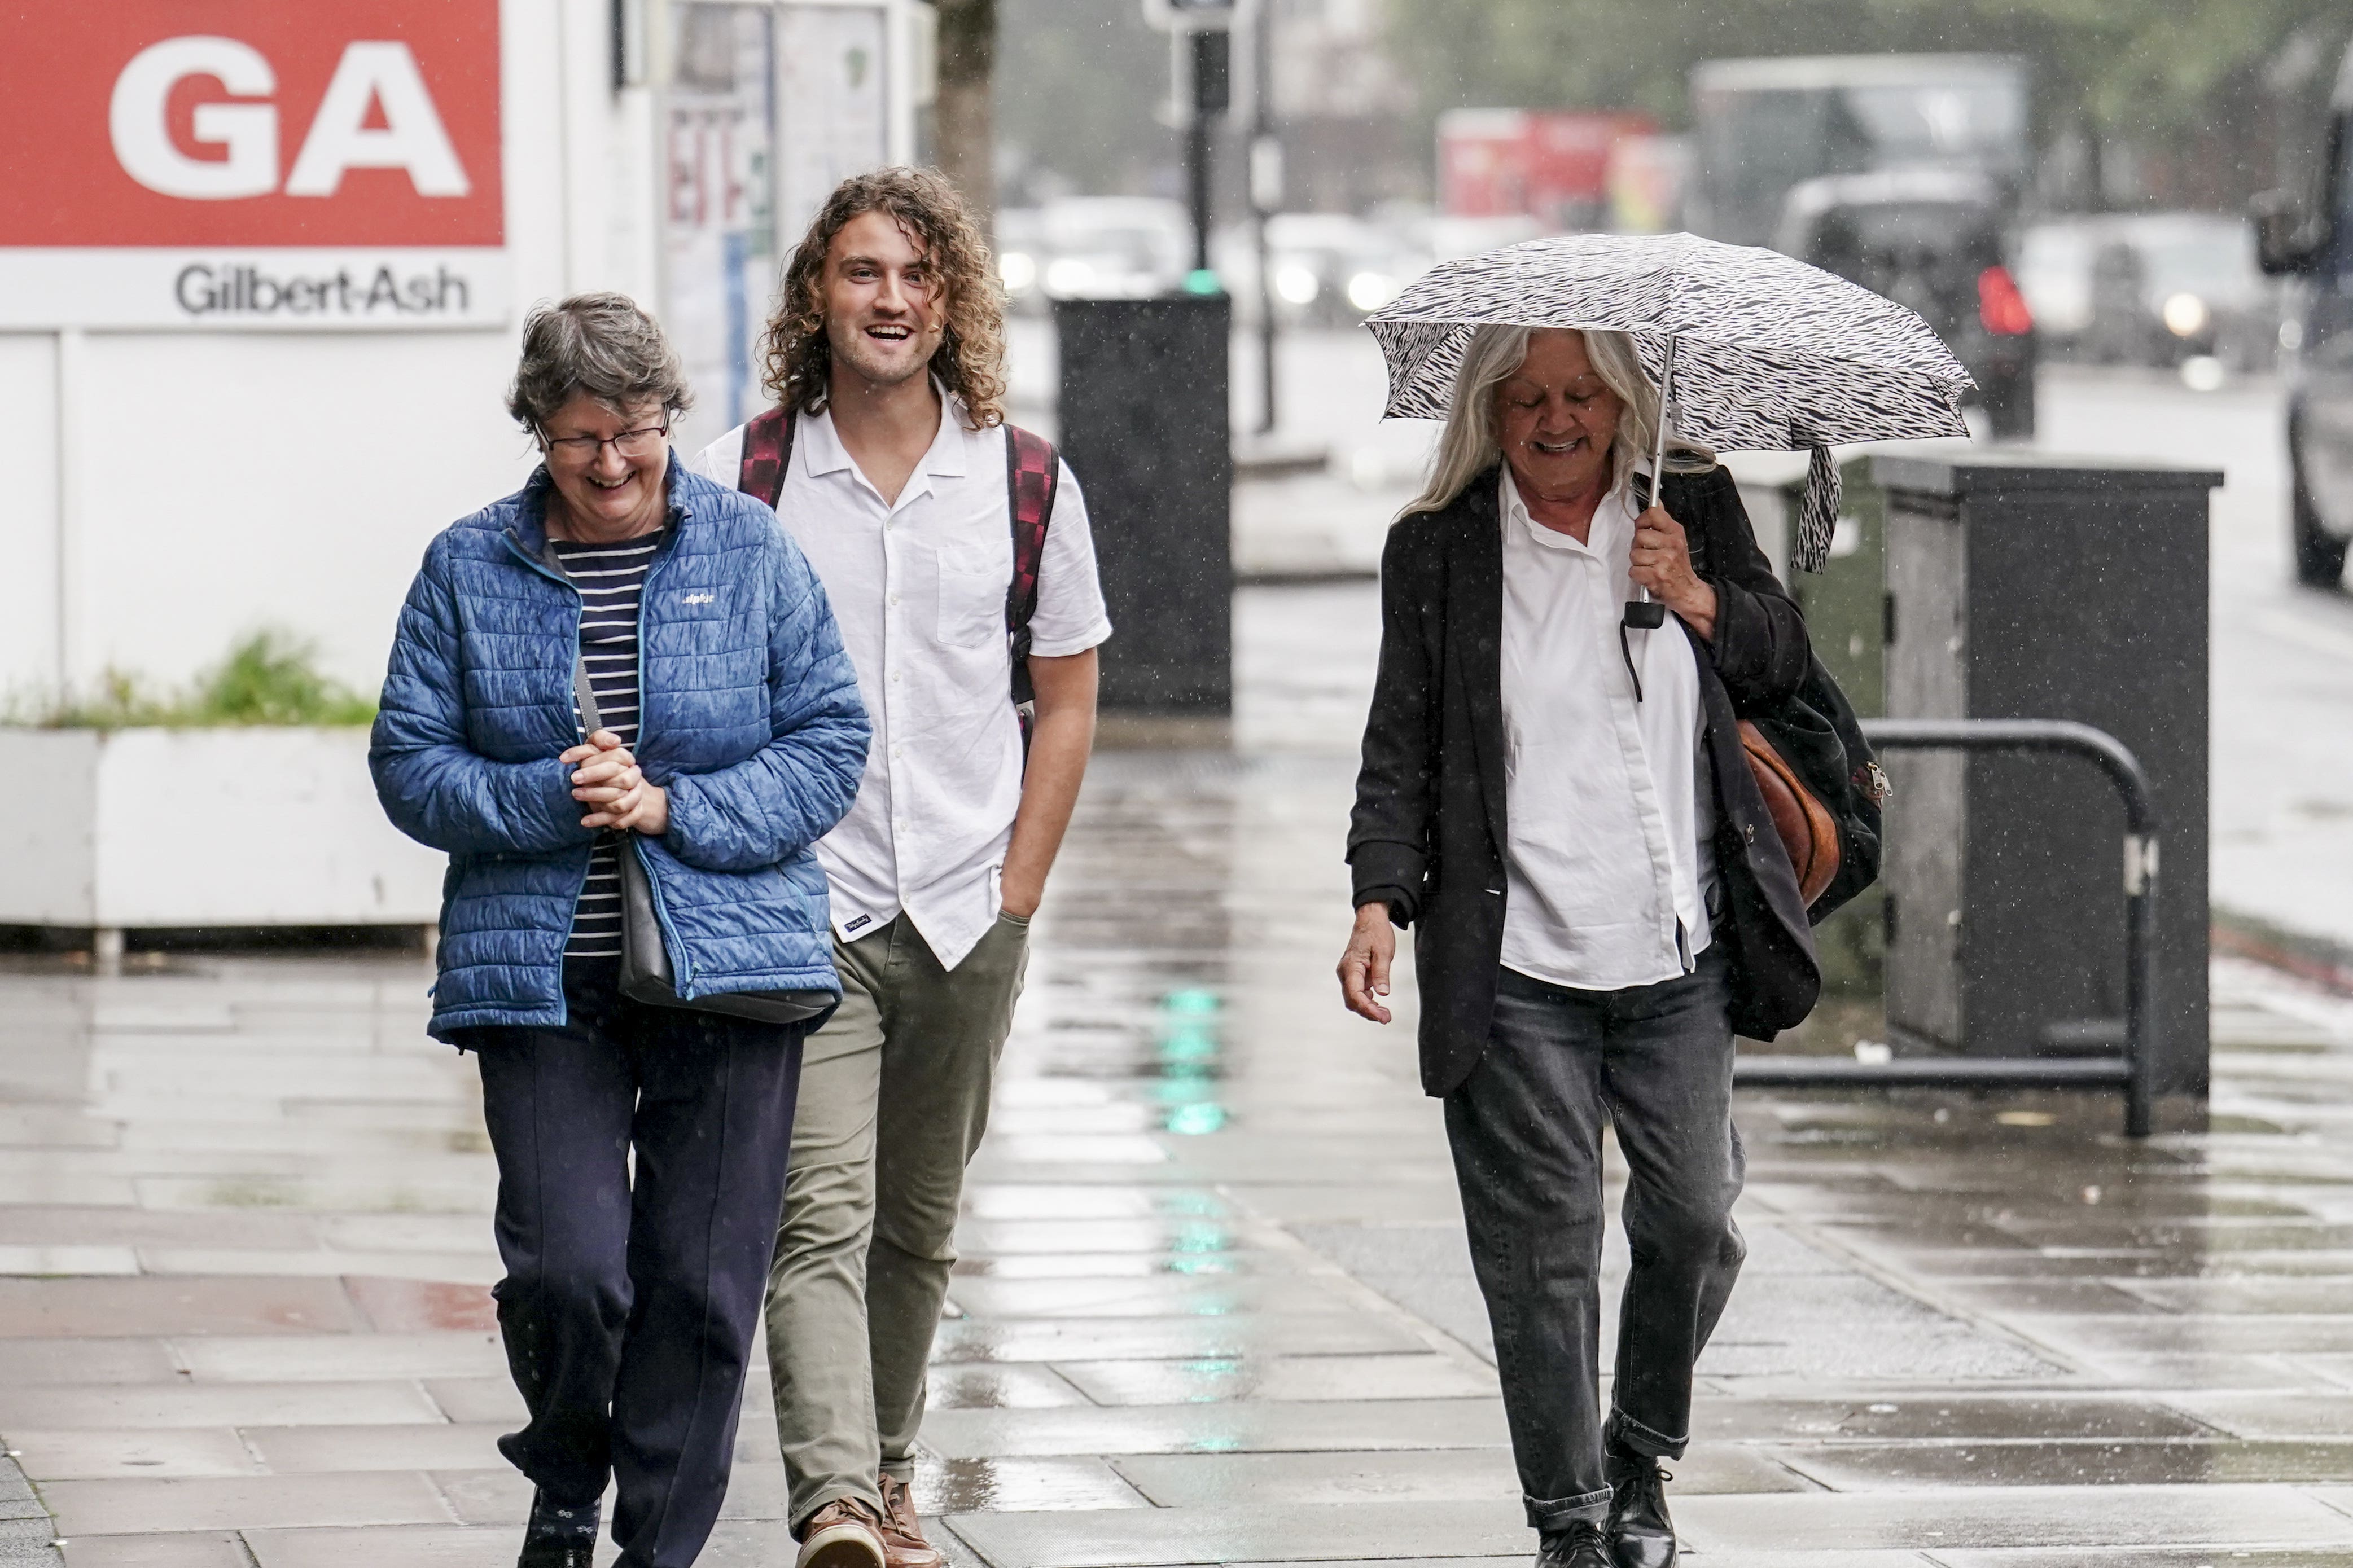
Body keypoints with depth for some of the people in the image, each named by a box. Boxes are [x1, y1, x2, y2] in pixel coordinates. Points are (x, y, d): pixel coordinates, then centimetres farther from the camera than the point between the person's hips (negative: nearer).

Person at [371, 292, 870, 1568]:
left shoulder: (750, 552, 4)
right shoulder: (470, 568, 5)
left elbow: (830, 744, 2)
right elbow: (411, 766, 4)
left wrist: (672, 808, -11)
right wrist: (550, 800, -14)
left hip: (727, 974, 0)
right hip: (537, 975, 0)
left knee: (701, 1282, 0)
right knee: (566, 1268, -11)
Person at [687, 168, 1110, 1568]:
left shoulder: (1028, 482, 5)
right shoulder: (743, 480, 0)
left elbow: (1068, 699, 10)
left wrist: (1015, 897, 4)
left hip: (964, 916, 3)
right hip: (800, 913, -3)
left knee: (919, 1227, 13)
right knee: (822, 1213, -16)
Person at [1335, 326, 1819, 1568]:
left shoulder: (1696, 513, 8)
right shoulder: (1436, 552, 3)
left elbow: (1785, 663, 14)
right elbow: (1402, 748, 4)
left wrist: (1698, 597, -5)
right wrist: (1380, 900, -9)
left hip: (1681, 953, 2)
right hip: (1518, 958, -2)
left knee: (1693, 1219, 3)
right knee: (1541, 1245, -2)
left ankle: (1643, 1454, 27)